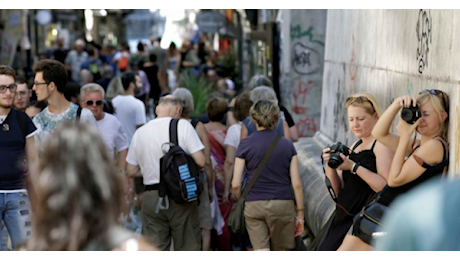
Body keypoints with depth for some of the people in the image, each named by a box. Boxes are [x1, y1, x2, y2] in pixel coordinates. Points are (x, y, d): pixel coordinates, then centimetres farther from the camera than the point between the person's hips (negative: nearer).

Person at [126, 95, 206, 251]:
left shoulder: (140, 132, 5)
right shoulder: (183, 126, -7)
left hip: (151, 197, 3)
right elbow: (200, 161, -12)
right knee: (188, 245, 6)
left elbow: (131, 172, 10)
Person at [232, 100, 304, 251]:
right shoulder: (287, 145, 2)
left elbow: (235, 184, -4)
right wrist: (300, 214, 6)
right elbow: (296, 183, -1)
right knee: (279, 249, 15)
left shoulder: (245, 144, -1)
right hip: (283, 204, 1)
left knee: (260, 248, -2)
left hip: (254, 204, -1)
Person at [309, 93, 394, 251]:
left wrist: (354, 167, -23)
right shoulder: (355, 146, 15)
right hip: (343, 219, 8)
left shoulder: (382, 144, -10)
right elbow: (339, 190, 13)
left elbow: (387, 187, -22)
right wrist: (330, 167, -5)